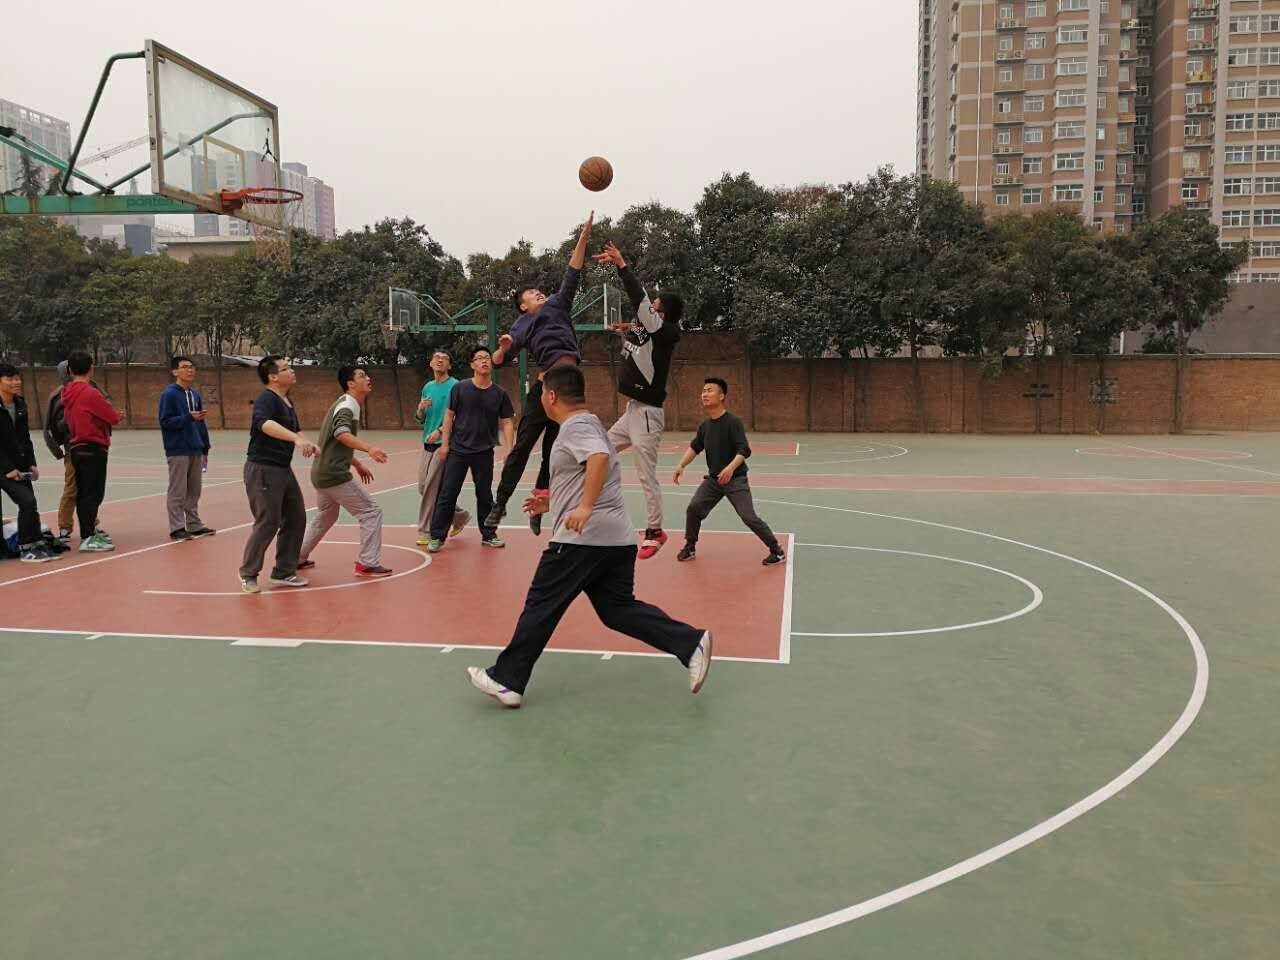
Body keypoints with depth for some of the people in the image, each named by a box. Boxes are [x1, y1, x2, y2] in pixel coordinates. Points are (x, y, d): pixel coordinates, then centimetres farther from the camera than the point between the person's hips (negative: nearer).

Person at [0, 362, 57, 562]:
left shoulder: (20, 404, 8)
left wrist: (31, 464, 5)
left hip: (20, 466, 7)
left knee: (29, 504, 7)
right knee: (27, 501, -15)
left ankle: (37, 545, 15)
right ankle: (26, 549, -5)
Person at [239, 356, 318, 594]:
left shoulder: (287, 403, 14)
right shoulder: (266, 399, -15)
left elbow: (294, 430, 26)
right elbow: (265, 424, -36)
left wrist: (307, 443, 5)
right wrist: (296, 439, -48)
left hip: (284, 469, 9)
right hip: (262, 469, -9)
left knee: (296, 519, 10)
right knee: (267, 523, -5)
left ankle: (284, 572, 21)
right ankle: (248, 573, 13)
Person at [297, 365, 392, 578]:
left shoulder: (346, 404, 17)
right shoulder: (347, 407, -14)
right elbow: (342, 433, -36)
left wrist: (357, 464, 27)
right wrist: (369, 448, -49)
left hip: (322, 473, 10)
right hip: (335, 475, -10)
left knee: (325, 516, 27)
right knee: (371, 512, -7)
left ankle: (298, 558, 37)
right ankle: (367, 564, -6)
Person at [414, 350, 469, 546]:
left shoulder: (454, 386, -6)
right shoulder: (427, 387, 15)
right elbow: (420, 418, 19)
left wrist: (440, 431, -22)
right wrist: (421, 409, -3)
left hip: (443, 443, -7)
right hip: (427, 444, 7)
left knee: (431, 488, -8)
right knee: (423, 487, 9)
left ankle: (426, 531, 2)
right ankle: (459, 516, 25)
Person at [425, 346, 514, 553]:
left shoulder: (500, 394, 1)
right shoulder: (460, 388, -2)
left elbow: (506, 423, 3)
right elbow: (449, 415, 2)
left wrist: (510, 449, -6)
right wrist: (444, 443, -2)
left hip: (484, 452, 1)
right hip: (458, 450, -1)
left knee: (485, 495, 11)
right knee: (447, 494, 0)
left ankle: (488, 535, 24)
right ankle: (436, 537, 6)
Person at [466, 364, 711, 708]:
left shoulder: (576, 426, -8)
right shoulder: (588, 424, 24)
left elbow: (600, 457, -29)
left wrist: (584, 507, -34)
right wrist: (554, 503, 32)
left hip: (582, 538, -10)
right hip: (618, 538, 10)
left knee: (540, 608, 1)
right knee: (618, 608, 11)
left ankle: (506, 681, 10)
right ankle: (691, 643, -1)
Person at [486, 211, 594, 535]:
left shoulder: (557, 304, 23)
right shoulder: (522, 325, 12)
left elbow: (572, 274, 17)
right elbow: (498, 362, 6)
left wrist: (584, 236, 9)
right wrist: (503, 347, -17)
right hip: (547, 381, -3)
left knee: (552, 450, 9)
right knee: (522, 446, -3)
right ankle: (500, 502, 6)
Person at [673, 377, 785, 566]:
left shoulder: (733, 422, -17)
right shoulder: (704, 425, 4)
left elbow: (744, 450, -25)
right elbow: (694, 447, 14)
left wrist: (731, 467, -42)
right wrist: (681, 465, 0)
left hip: (735, 480, -6)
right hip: (713, 479, 6)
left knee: (749, 517, -11)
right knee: (693, 508, -1)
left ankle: (777, 550, 4)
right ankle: (690, 547, 20)